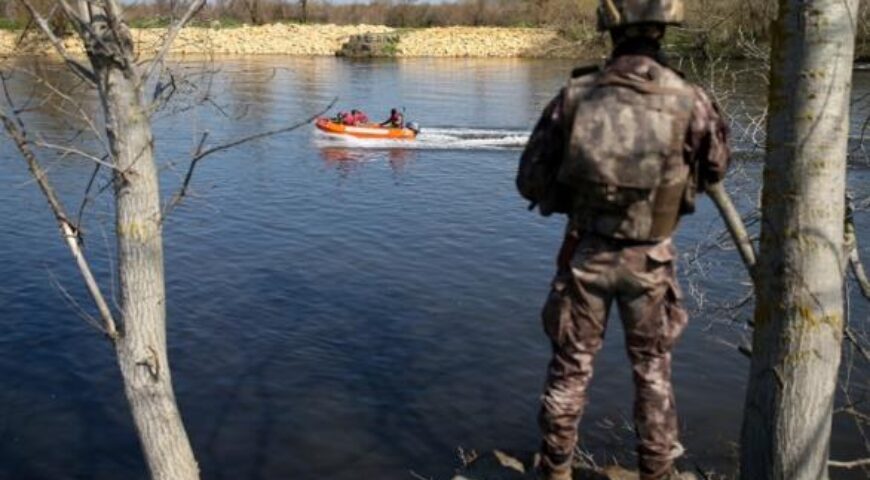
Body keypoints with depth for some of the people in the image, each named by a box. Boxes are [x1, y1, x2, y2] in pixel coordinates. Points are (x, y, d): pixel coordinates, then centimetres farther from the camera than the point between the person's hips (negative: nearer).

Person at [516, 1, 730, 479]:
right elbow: (715, 168, 6)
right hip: (648, 260, 0)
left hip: (584, 255, 1)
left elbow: (530, 182, -5)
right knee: (652, 367, 20)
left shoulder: (574, 96, -11)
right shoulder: (689, 102, -14)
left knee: (570, 366, 17)